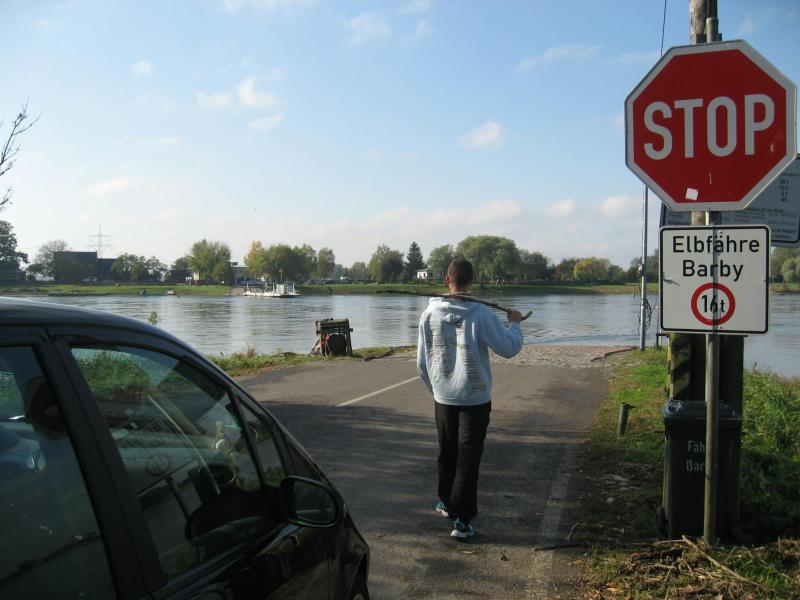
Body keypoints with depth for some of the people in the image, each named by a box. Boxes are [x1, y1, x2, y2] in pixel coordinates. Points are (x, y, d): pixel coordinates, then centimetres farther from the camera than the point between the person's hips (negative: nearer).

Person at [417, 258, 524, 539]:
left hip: (443, 398, 4)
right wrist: (515, 323, 9)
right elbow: (509, 348, -10)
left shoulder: (429, 314, -3)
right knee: (468, 459, 3)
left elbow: (422, 363, 4)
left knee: (447, 454, 21)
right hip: (475, 400, -4)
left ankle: (446, 502, 35)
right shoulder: (482, 314, -16)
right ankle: (461, 519, 3)